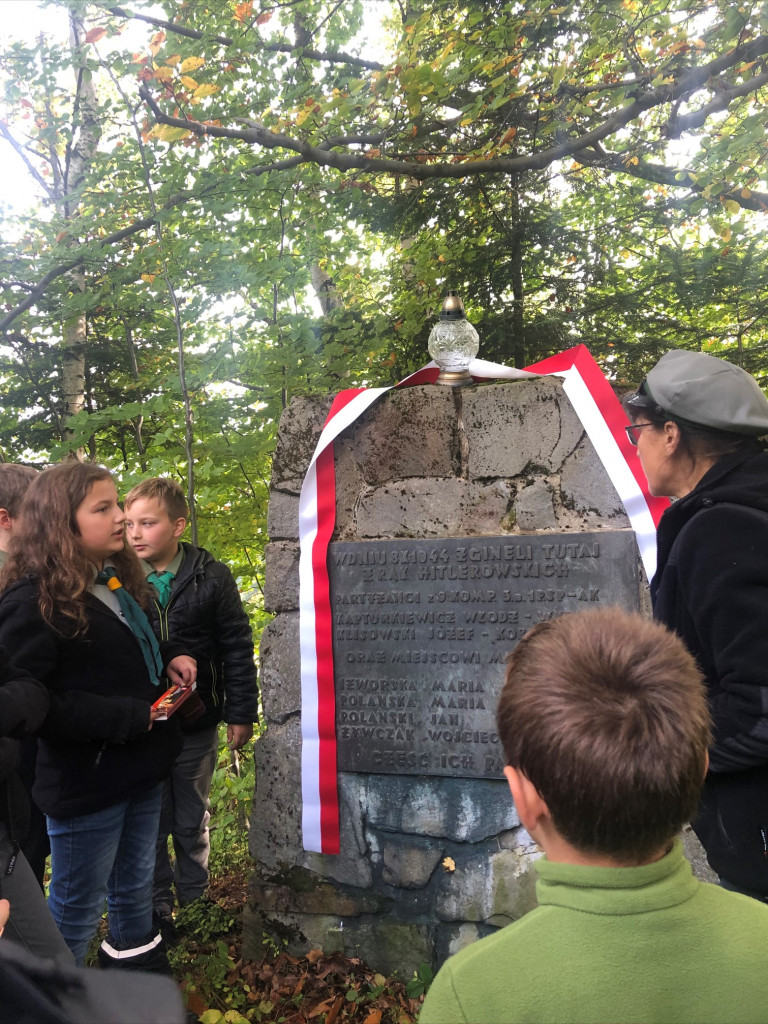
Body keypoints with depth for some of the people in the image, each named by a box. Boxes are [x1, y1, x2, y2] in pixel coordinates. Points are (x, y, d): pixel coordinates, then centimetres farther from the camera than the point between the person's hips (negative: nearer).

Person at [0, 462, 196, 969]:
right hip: (86, 783, -8)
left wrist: (171, 657, 1)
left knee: (135, 888, 27)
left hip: (142, 769, 8)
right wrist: (129, 716, -27)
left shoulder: (116, 580, 5)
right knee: (77, 909, 14)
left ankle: (140, 965, 49)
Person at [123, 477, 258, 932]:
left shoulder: (211, 577, -9)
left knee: (192, 821, 19)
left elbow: (237, 650, -5)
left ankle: (194, 896, 40)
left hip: (196, 727, 0)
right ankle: (158, 904, 34)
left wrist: (241, 714, -4)